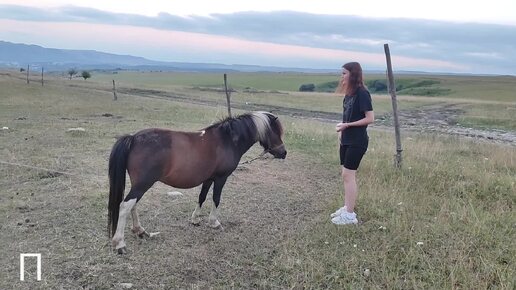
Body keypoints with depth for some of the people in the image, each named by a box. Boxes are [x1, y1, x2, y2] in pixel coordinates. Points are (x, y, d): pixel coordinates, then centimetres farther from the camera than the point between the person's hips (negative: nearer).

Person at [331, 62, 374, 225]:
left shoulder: (362, 93, -15)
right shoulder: (348, 94, 10)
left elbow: (370, 118, -17)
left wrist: (347, 125, -18)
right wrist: (341, 130, 3)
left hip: (357, 142, -8)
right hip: (346, 140, 8)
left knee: (348, 176, -6)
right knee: (346, 175, 13)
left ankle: (350, 215, 3)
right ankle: (347, 208, 25)